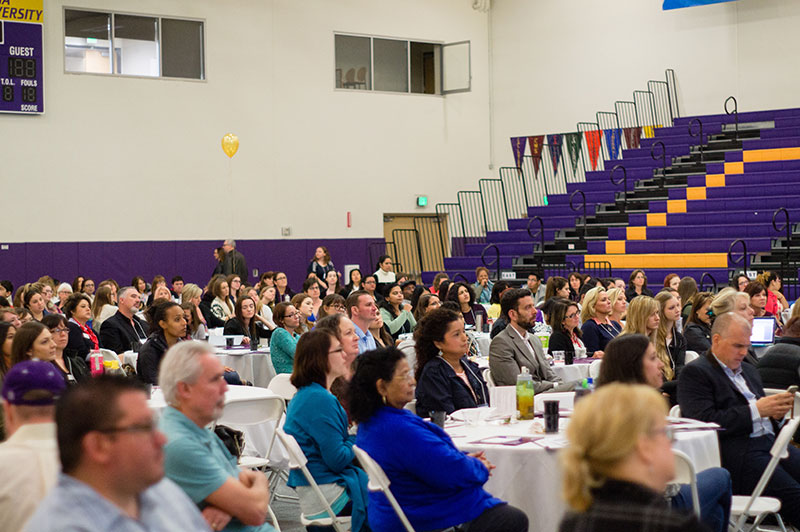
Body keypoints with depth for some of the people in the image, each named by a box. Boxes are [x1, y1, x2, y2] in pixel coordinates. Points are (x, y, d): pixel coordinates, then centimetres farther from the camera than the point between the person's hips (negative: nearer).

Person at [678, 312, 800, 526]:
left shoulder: (748, 371, 26)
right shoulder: (694, 373, 0)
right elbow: (705, 422, -13)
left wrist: (775, 411, 5)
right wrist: (756, 410, -14)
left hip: (768, 442, 8)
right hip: (735, 454, -8)